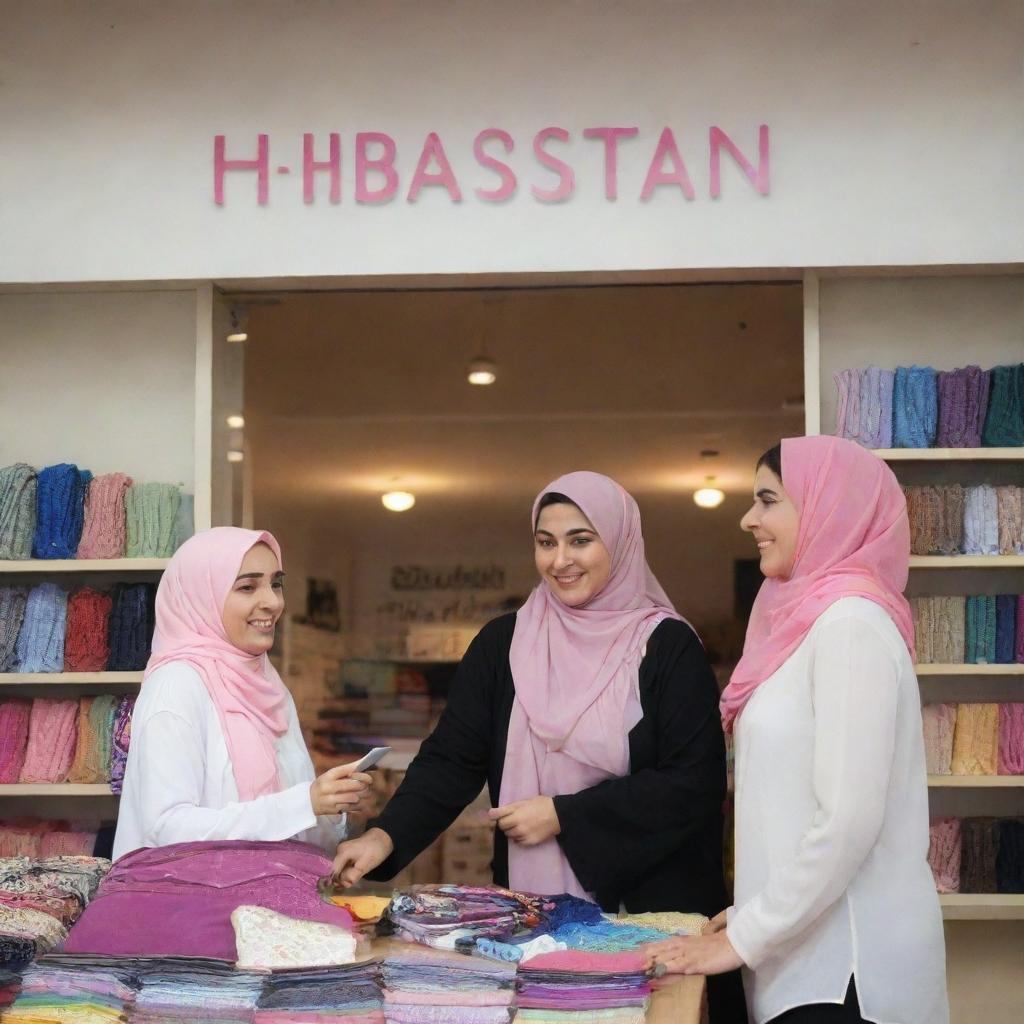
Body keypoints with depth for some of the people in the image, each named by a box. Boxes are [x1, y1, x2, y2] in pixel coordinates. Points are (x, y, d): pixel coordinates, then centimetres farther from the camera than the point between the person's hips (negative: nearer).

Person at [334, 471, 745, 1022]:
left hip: (648, 909, -3)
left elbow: (694, 783, -12)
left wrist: (564, 817, -15)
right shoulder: (503, 641, 4)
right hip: (530, 904, 3)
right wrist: (386, 835, -18)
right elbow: (451, 757, -1)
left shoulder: (668, 646, -6)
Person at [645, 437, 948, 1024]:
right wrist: (755, 912, 10)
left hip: (846, 961, -8)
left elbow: (849, 819, -21)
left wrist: (745, 941, -15)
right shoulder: (815, 616, 13)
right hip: (816, 948, 8)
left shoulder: (850, 620, -15)